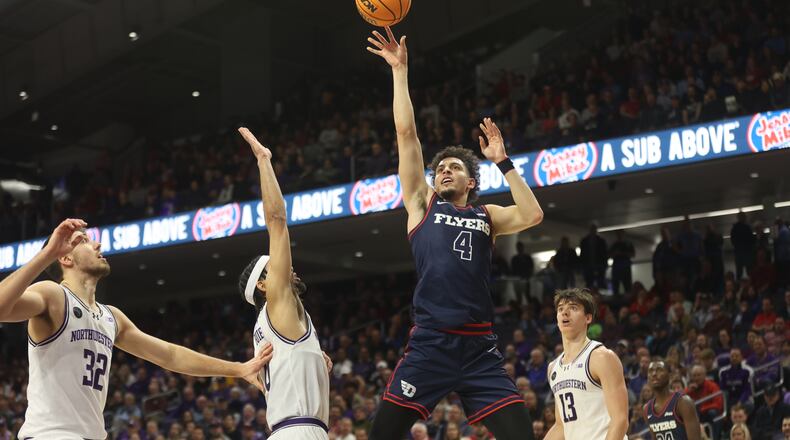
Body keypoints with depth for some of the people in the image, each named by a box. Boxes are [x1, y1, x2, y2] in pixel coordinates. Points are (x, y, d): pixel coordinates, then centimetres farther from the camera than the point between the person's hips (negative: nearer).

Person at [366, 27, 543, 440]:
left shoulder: (486, 216, 17)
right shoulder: (422, 204, 14)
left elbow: (532, 215, -3)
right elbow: (406, 134, 9)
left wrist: (502, 162, 2)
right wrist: (400, 71, 7)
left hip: (479, 346, 1)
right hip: (430, 342, -1)